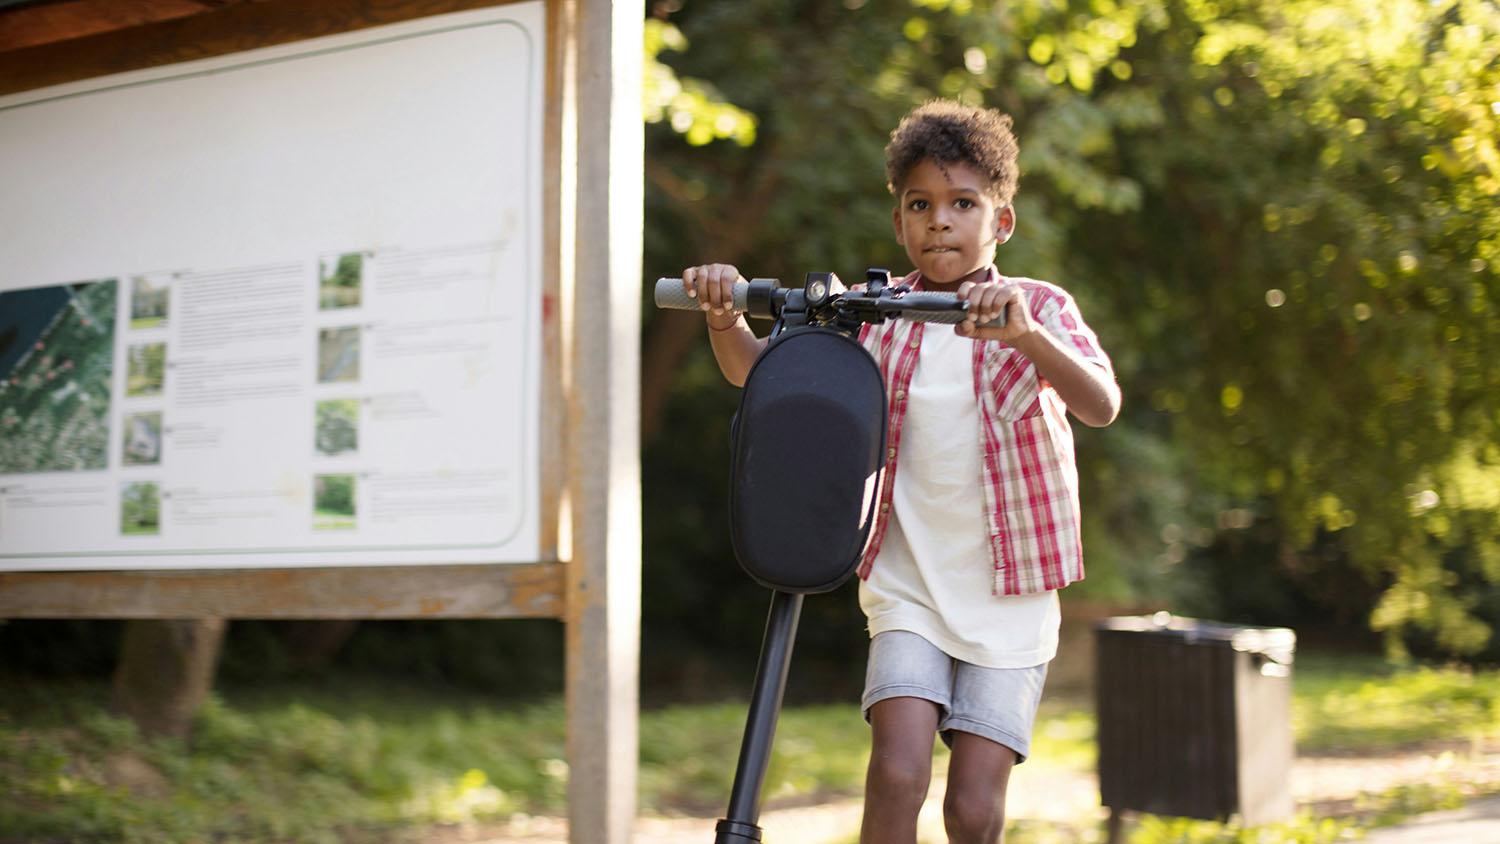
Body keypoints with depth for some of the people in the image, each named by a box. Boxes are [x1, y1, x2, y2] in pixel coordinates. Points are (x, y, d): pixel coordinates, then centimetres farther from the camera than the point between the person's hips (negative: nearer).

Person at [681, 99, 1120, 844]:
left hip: (1009, 598, -1)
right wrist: (725, 316, -29)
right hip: (908, 591, 1)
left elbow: (1101, 406, -23)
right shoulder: (873, 315, 1)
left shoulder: (1039, 309, -5)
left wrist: (1023, 334, -42)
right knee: (896, 775, -17)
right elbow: (759, 372, -6)